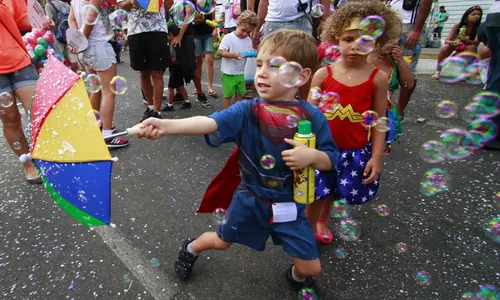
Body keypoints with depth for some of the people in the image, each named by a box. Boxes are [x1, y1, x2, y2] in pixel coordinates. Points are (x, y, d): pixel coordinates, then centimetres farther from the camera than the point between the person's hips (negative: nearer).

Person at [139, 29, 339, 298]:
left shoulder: (312, 117, -15)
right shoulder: (246, 111, -18)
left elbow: (331, 159, -8)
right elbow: (210, 123, -34)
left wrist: (312, 156, -31)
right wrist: (166, 125, -50)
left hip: (289, 206, 1)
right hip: (250, 199, 0)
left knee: (311, 268, 9)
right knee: (220, 241, 23)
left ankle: (298, 277, 49)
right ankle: (190, 249, 59)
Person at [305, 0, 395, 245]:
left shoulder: (378, 78, -8)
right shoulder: (323, 74, -9)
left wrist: (377, 156, -5)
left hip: (355, 151, 1)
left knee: (332, 191, 19)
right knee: (315, 192, 9)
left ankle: (323, 221, 50)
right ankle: (309, 230, 36)